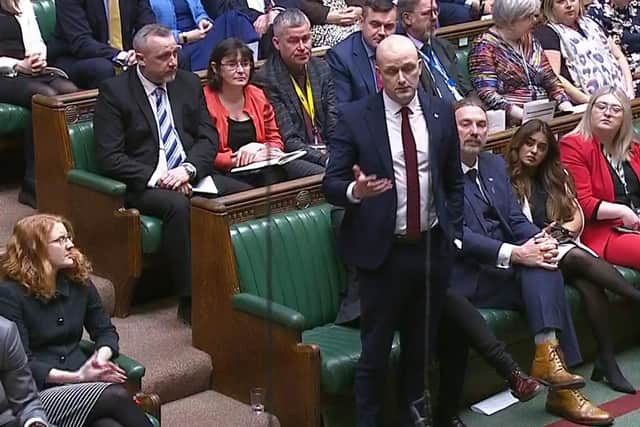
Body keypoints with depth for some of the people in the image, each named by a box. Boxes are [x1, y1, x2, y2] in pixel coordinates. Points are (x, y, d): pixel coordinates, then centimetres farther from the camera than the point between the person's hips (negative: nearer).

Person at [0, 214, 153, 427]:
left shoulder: (78, 281, 13)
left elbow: (106, 331, 20)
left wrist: (101, 358, -4)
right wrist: (76, 377, -18)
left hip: (82, 385, 5)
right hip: (37, 395, -5)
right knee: (115, 396, -32)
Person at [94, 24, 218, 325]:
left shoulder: (189, 83, 13)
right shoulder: (114, 92, -1)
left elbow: (209, 137, 9)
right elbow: (109, 157, -8)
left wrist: (188, 169, -12)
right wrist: (157, 178, -18)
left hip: (191, 176, 4)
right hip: (143, 184, -4)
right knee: (179, 206, -36)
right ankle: (190, 299, -30)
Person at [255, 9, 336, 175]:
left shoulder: (322, 69, 11)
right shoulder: (265, 80, -8)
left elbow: (335, 125, 8)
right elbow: (288, 141, -12)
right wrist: (325, 159, -24)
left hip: (329, 151, 6)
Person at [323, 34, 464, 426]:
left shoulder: (441, 113, 4)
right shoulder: (354, 117, -8)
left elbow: (454, 181, 13)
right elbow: (331, 184, -7)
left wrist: (455, 233, 7)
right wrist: (355, 191, -28)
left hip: (433, 247, 4)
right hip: (383, 252, -3)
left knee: (421, 347, 15)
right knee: (376, 350, 3)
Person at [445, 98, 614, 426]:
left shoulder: (495, 164, 17)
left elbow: (516, 218, 12)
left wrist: (539, 239, -11)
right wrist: (515, 254, -24)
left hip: (506, 267, 6)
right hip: (467, 276, -6)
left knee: (541, 261, -24)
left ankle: (549, 356, -32)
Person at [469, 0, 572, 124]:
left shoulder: (529, 40, 17)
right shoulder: (484, 47, -5)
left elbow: (550, 80, 18)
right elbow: (487, 95, -14)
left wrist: (566, 106, -1)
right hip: (512, 122, -7)